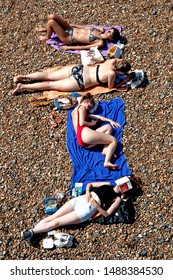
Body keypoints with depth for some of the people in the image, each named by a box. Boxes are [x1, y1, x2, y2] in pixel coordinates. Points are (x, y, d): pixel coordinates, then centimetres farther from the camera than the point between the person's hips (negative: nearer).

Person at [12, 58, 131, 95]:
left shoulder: (113, 60, 2)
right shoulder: (112, 73, -17)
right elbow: (110, 87, -2)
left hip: (79, 68, 6)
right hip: (78, 82, -6)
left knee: (49, 75, 11)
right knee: (50, 85, 1)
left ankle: (23, 76, 11)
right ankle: (23, 87, -1)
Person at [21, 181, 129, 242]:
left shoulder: (117, 198, 6)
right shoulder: (108, 184, 21)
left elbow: (106, 214, -4)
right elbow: (90, 184, 23)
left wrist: (95, 204, -17)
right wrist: (87, 193, 2)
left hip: (87, 208, -5)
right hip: (79, 199, 5)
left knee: (56, 222, -14)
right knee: (51, 217, -8)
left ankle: (32, 232, -15)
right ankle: (31, 231, -11)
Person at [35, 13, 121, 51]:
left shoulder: (100, 43, -21)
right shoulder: (101, 30, 1)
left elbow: (84, 47, -20)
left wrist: (68, 47, -17)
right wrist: (72, 24, 16)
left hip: (68, 38, -7)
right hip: (70, 28, 7)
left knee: (51, 22, -23)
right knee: (52, 16, -2)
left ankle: (47, 37, 11)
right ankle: (46, 29, 32)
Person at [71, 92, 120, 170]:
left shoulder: (74, 111, 36)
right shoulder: (82, 107, 8)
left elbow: (96, 116, 31)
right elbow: (82, 123, -9)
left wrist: (110, 120, 27)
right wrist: (92, 123, 10)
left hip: (80, 140, 9)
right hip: (84, 133, -9)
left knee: (108, 127, 16)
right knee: (114, 140, -8)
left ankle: (105, 150, -10)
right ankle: (107, 162, -32)